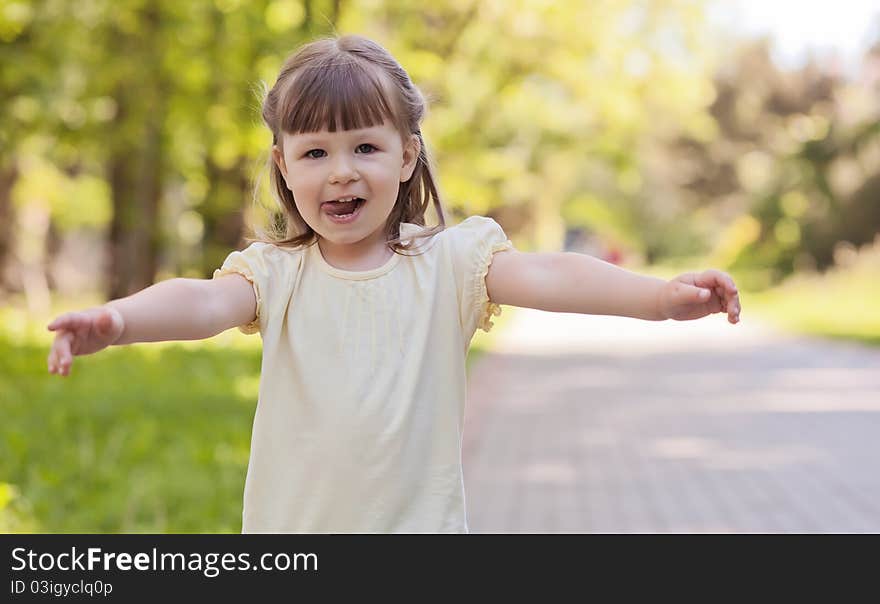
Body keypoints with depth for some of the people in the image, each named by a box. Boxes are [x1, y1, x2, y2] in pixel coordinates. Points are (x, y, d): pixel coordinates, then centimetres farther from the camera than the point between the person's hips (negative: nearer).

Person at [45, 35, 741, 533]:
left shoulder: (448, 261, -2)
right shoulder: (277, 271, 0)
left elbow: (546, 275, -17)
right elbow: (205, 300, -18)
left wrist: (662, 295, -34)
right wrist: (115, 319, -40)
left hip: (418, 524, -1)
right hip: (293, 530, 1)